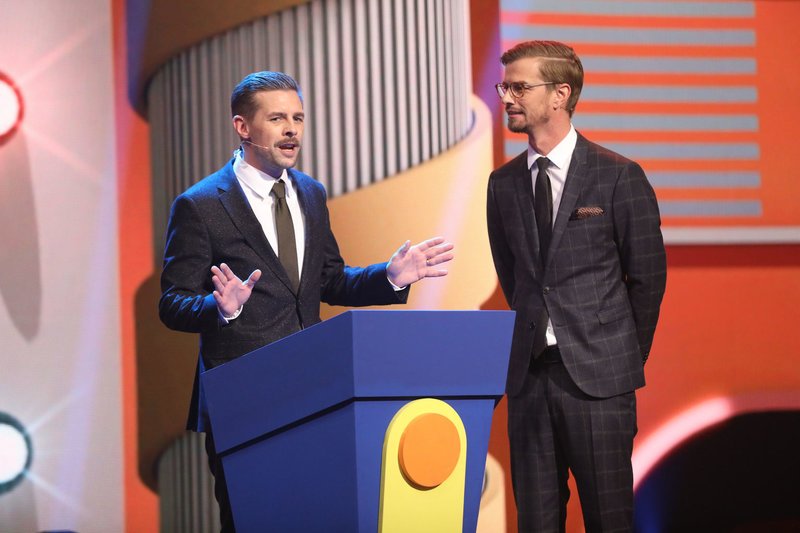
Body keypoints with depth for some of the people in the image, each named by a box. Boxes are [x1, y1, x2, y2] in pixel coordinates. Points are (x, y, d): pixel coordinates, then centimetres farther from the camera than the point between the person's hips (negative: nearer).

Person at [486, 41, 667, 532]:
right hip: (530, 374, 4)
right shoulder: (504, 183, 8)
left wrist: (627, 356, 7)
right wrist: (537, 338, 12)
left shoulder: (620, 177, -5)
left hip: (598, 375, -4)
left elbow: (647, 276, 1)